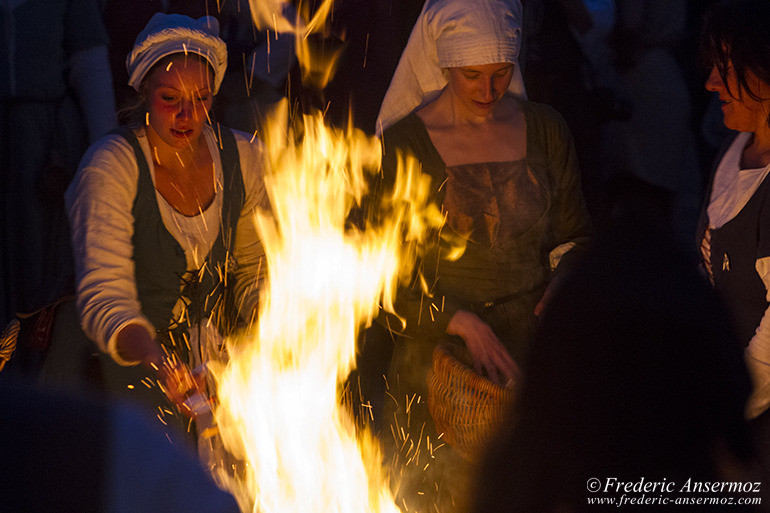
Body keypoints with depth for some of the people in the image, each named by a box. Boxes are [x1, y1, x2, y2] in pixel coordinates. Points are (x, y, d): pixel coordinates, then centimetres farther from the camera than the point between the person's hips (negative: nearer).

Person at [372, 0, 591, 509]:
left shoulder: (545, 130, 6)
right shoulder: (403, 144, -5)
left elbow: (575, 235, 15)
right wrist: (463, 323, -18)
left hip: (532, 343, 2)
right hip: (439, 349, -2)